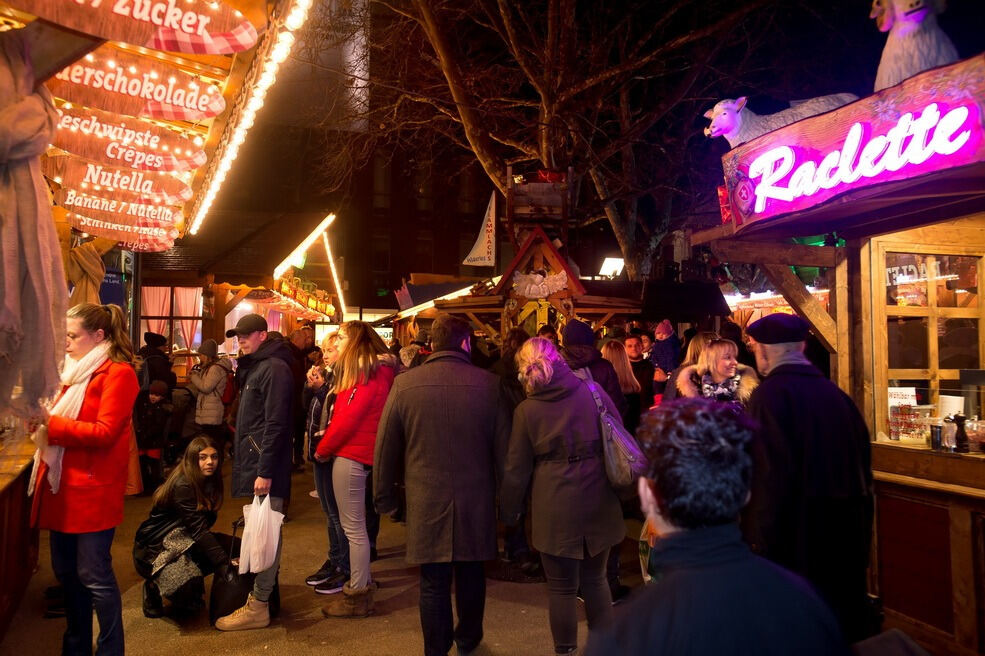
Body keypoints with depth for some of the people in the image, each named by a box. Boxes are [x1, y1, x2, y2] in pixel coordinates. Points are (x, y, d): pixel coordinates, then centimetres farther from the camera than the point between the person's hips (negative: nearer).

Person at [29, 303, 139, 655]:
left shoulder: (118, 373, -11)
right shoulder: (78, 371, 16)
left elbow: (104, 432, -20)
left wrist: (49, 420, -21)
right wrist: (41, 418, 4)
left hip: (92, 490, -9)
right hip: (63, 487, 9)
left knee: (93, 575, -2)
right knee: (66, 571, 16)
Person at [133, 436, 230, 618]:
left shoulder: (208, 481, 2)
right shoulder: (182, 485, -24)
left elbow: (206, 521, 3)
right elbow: (199, 530, -29)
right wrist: (225, 565, -32)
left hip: (182, 539, 9)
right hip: (155, 546, -9)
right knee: (187, 583, -34)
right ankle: (153, 589, 2)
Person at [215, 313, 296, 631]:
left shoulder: (274, 368, -14)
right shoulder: (255, 367, 18)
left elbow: (275, 424, -20)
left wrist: (265, 471, -22)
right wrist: (254, 465, 18)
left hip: (265, 465, -10)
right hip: (254, 461, 10)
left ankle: (258, 607, 2)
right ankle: (265, 590, 27)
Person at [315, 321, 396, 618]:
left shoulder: (372, 373, -14)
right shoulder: (360, 370, 17)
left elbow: (350, 417, -17)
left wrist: (322, 449, -8)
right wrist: (327, 445, 7)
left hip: (351, 455, -10)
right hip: (351, 452, 10)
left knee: (353, 527, -3)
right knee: (354, 525, 15)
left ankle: (358, 595, 5)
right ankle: (360, 584, 24)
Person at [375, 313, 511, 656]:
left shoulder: (405, 383, -7)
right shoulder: (489, 384, -8)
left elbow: (385, 447, -1)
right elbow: (503, 447, -2)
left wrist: (384, 495, 13)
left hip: (427, 502, -1)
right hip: (475, 502, 1)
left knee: (433, 583, 9)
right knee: (470, 575, 19)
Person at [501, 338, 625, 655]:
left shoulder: (526, 409, -5)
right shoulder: (593, 391, -3)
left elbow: (517, 468, -1)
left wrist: (509, 510, 13)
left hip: (556, 507, -2)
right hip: (598, 501, 2)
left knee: (562, 586, 11)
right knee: (595, 579, 19)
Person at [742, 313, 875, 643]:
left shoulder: (769, 395, -17)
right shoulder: (834, 392, 4)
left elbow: (770, 479, -23)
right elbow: (863, 463, 10)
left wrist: (763, 541, -15)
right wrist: (860, 527, 21)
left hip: (796, 540, -7)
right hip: (847, 536, 7)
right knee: (846, 623, 21)